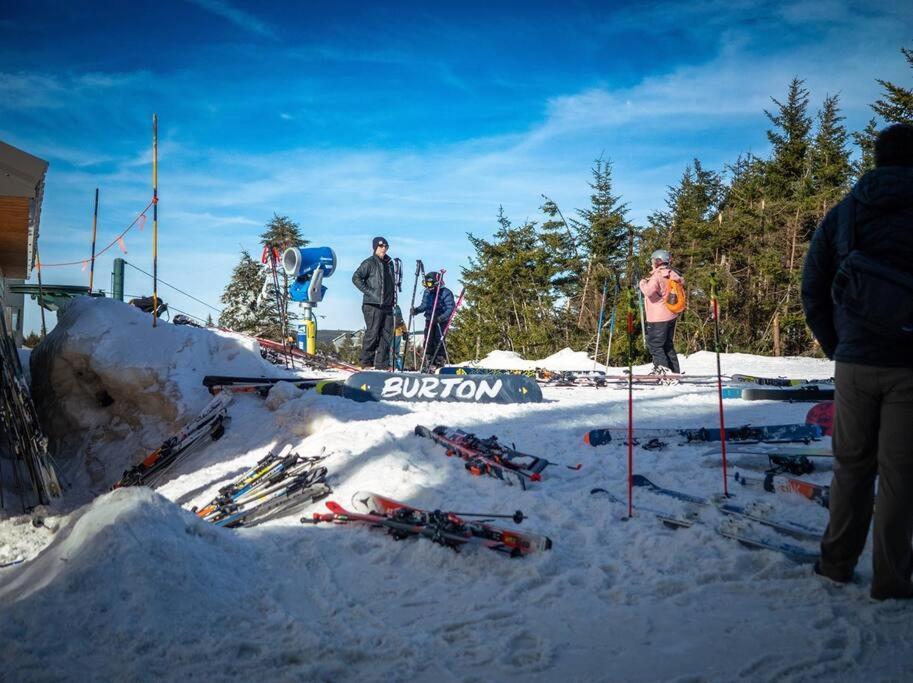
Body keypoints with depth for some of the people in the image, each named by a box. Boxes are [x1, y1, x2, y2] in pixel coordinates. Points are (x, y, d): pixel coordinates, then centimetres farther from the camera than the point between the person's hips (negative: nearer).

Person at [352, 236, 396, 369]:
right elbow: (356, 278, -11)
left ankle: (382, 363, 9)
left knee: (386, 334, 4)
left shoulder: (389, 263, 17)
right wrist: (368, 291, -13)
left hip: (387, 305, 7)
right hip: (372, 305, -7)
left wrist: (393, 297, 16)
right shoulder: (369, 263, -4)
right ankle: (366, 361, 3)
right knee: (372, 333, -7)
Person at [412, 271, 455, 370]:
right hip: (429, 320, 5)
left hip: (441, 321, -5)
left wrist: (441, 318, -30)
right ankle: (429, 361, 6)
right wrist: (416, 310, -7)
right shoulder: (426, 292, 8)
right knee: (428, 340, -1)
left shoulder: (446, 293, -12)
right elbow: (424, 305, 15)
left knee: (439, 340, -11)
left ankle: (439, 361, -4)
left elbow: (450, 308, -16)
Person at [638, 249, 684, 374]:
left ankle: (661, 366, -11)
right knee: (668, 344, 16)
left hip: (658, 317, -9)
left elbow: (650, 291, -29)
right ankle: (675, 370, 18)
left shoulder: (658, 275, -17)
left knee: (654, 344, -2)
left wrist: (643, 283, -9)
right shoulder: (672, 274, 9)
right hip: (671, 315, 9)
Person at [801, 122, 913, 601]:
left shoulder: (842, 214, 6)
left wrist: (837, 347, 11)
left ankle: (837, 562, 21)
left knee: (851, 464, 16)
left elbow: (813, 292, 6)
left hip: (854, 363, 3)